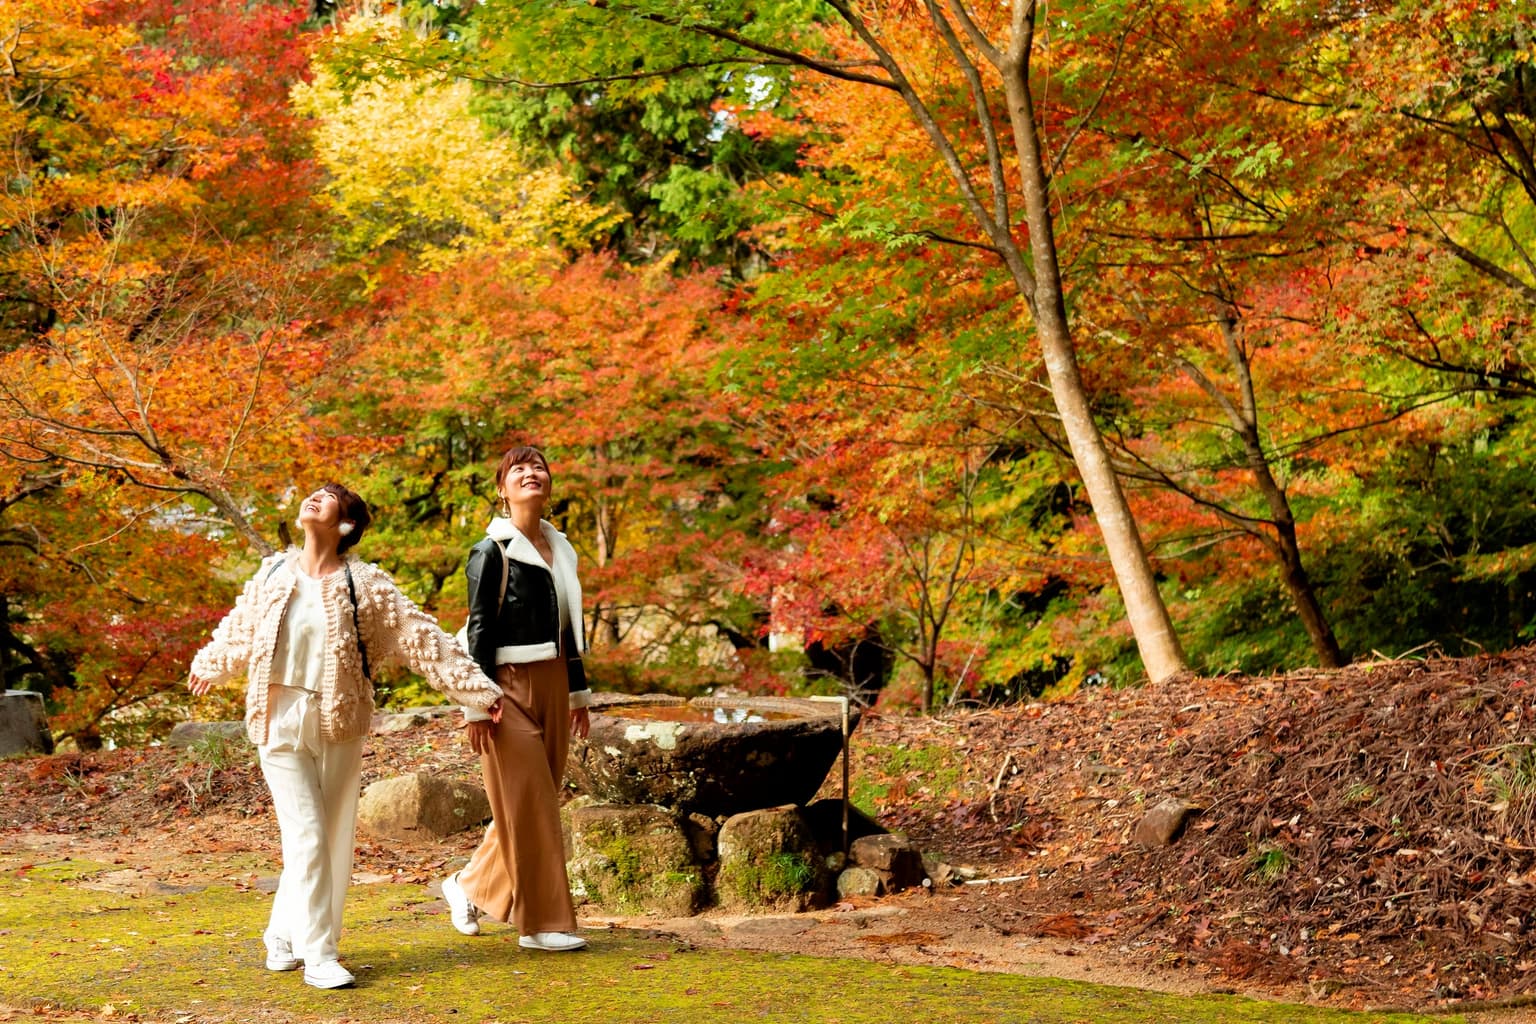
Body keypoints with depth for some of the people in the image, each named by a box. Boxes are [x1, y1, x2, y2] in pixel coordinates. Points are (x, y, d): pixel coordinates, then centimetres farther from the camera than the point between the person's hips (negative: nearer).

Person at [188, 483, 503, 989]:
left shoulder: (366, 585, -3)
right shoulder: (272, 575, 4)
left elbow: (422, 638, -5)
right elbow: (238, 629, 23)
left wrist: (477, 687, -9)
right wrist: (208, 666, 39)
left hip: (339, 725, 0)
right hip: (281, 722, 0)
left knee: (335, 839, 6)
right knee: (307, 836, -8)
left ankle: (284, 936, 25)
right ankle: (317, 955, -2)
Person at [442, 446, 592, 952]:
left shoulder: (560, 549, 14)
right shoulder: (491, 551, -6)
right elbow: (479, 629, -9)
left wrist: (579, 691, 19)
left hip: (552, 684, 7)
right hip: (510, 685, -7)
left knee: (536, 801, 9)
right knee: (526, 804, -4)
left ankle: (470, 886, 26)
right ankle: (542, 923, 2)